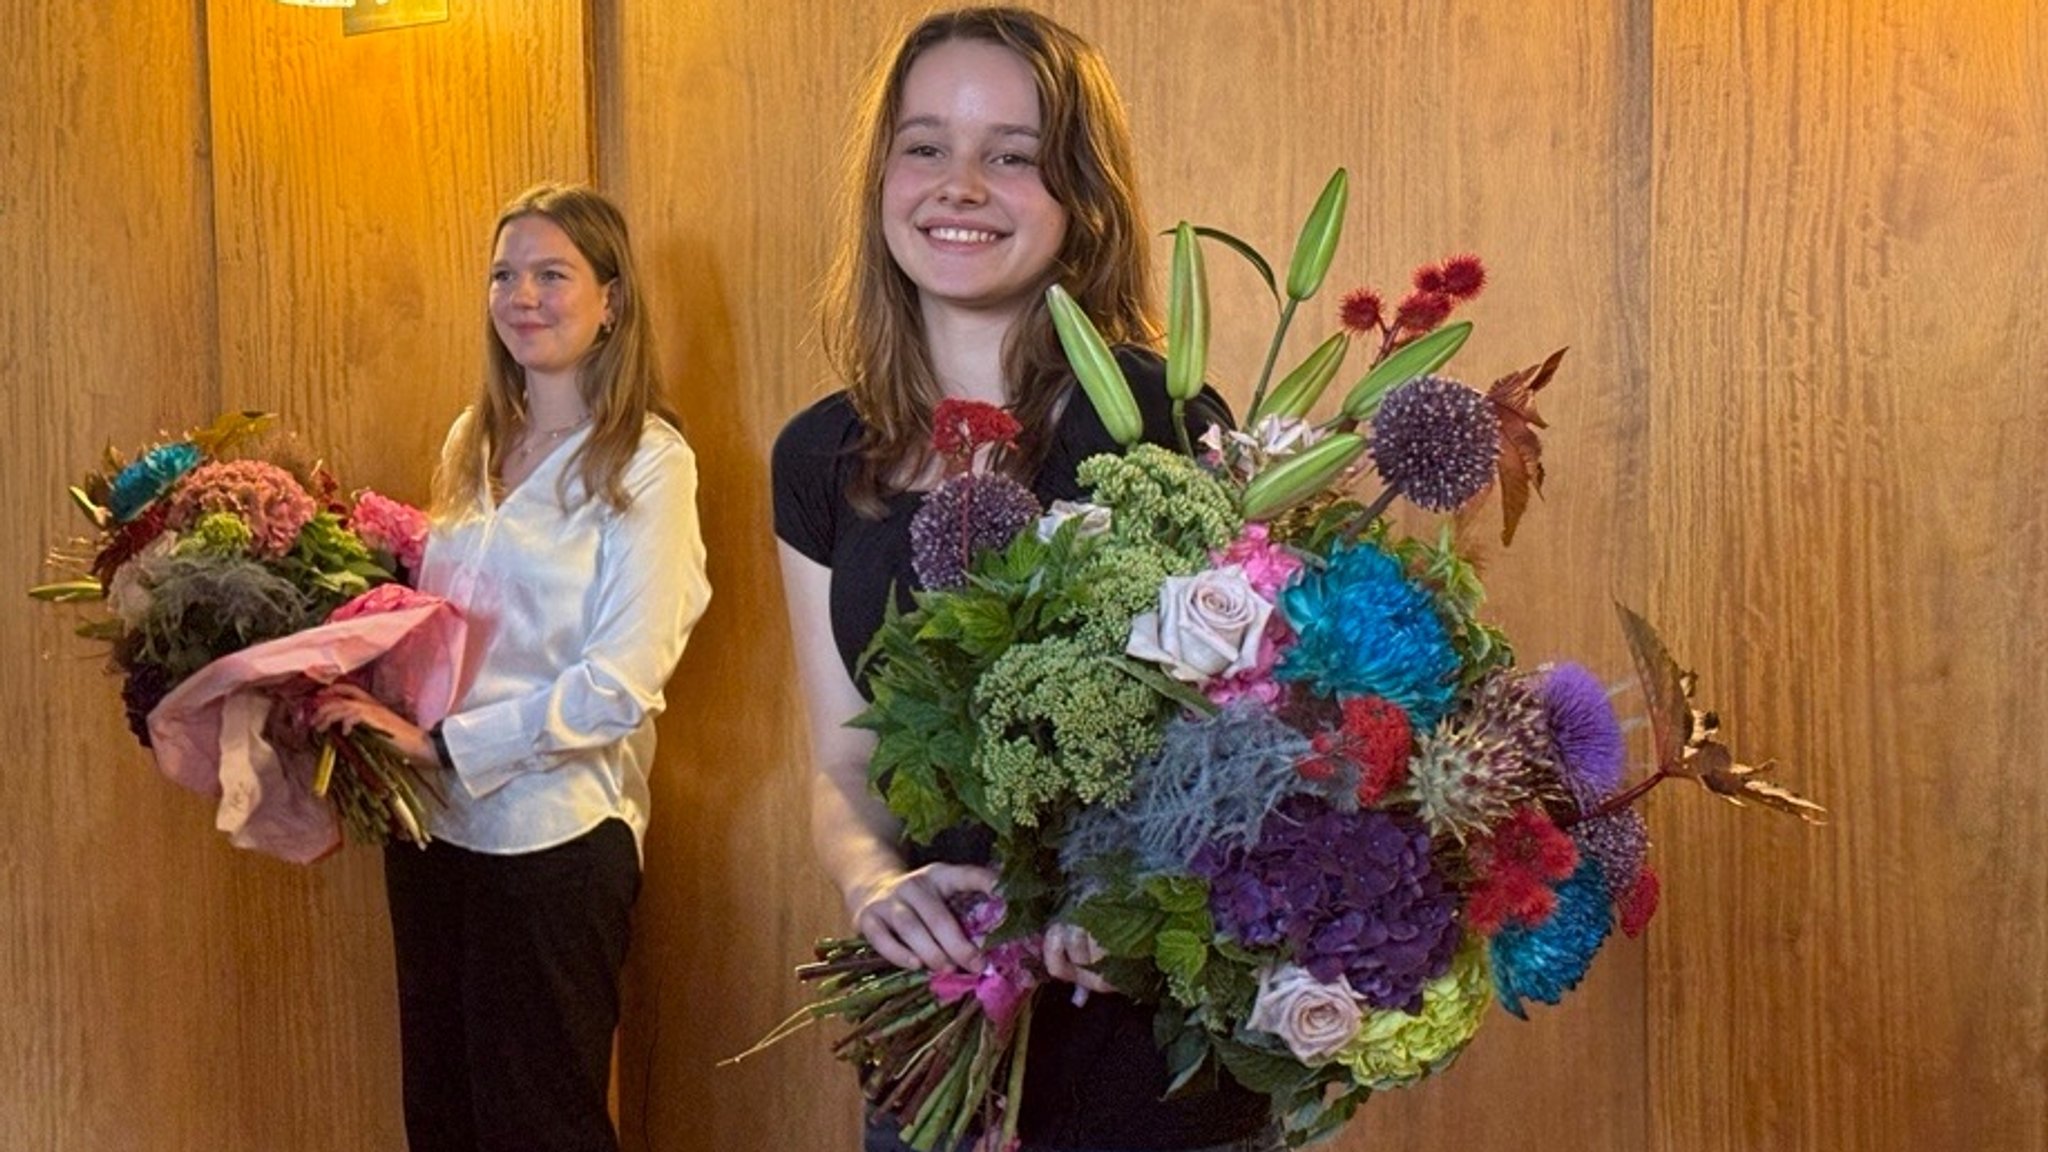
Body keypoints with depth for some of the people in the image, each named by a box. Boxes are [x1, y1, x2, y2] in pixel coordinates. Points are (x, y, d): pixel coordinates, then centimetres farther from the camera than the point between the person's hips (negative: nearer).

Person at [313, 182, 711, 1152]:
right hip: (434, 820, 6)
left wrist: (442, 744, -18)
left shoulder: (646, 462, -9)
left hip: (554, 838, -6)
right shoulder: (473, 442, 10)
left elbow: (622, 681, -16)